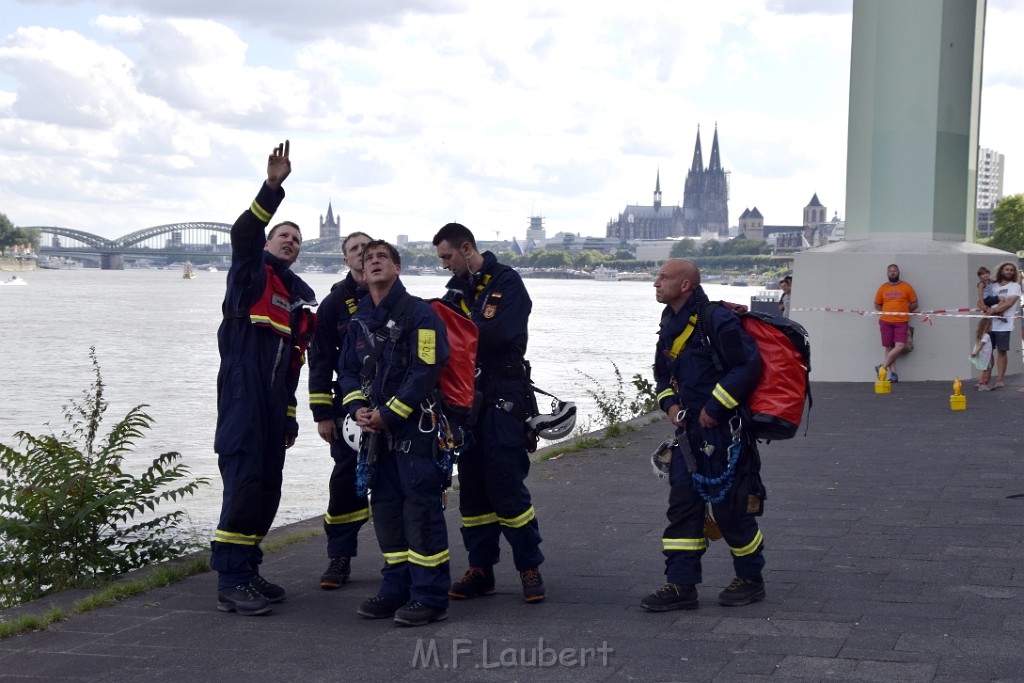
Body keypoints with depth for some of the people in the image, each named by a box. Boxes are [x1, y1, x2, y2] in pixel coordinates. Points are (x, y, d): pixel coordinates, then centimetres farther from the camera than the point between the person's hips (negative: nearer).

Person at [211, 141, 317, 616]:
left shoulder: (302, 297, 22)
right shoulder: (251, 272, 4)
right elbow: (243, 234, -19)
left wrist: (290, 415, 21)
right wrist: (273, 187, -31)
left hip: (274, 405, 8)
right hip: (242, 395, -8)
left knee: (268, 489, 8)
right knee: (244, 483, -14)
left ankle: (246, 572, 18)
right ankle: (230, 583, -13)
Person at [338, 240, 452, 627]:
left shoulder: (419, 313, -9)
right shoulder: (359, 320, 14)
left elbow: (427, 372, -16)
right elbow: (348, 371, 18)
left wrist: (388, 414, -15)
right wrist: (357, 408, -2)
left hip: (416, 429, -7)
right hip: (377, 433, 7)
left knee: (421, 510, -7)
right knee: (386, 509, 11)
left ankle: (430, 598, -2)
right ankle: (396, 590, 21)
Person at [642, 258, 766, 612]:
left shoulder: (717, 320, -16)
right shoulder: (670, 324, 12)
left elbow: (748, 365, -19)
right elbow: (663, 372, 25)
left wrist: (715, 407, -17)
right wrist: (669, 402, 6)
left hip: (723, 432, -8)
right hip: (689, 431, 8)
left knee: (729, 508, 1)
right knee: (682, 505, 5)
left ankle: (751, 580, 19)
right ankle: (681, 585, 9)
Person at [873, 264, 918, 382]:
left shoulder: (906, 287, 5)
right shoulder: (882, 288, 9)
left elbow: (914, 304, 9)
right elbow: (877, 305, 16)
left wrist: (903, 311, 3)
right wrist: (887, 312, 4)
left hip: (901, 322, -1)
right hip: (886, 322, 1)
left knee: (900, 346, -16)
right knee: (889, 348, 0)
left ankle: (882, 367, -6)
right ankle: (893, 374, 3)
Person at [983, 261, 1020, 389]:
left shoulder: (1015, 286, 3)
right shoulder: (993, 286, 16)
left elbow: (1009, 303, -11)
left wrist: (993, 310, -14)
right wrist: (987, 308, -10)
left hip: (1003, 325, -4)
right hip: (989, 324, 4)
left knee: (1001, 351, -4)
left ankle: (999, 380, -3)